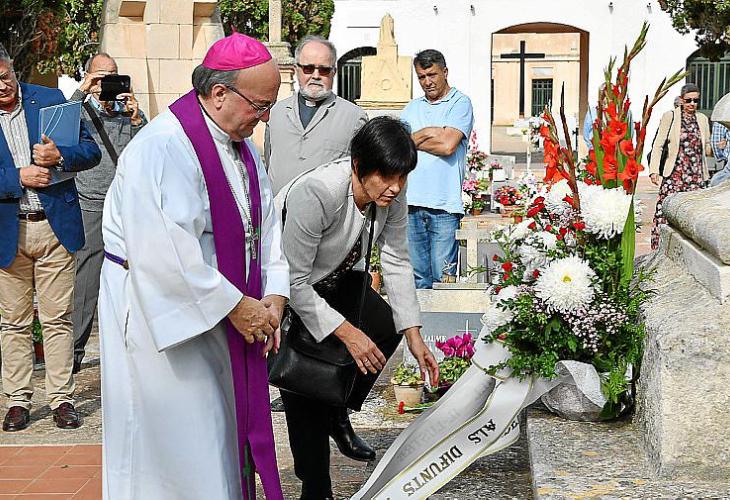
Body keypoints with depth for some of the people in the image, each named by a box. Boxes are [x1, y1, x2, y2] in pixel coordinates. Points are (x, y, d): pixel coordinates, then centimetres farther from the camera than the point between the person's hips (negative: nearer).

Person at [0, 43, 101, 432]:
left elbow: (92, 151, 2)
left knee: (58, 319, 3)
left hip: (55, 225, 0)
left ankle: (61, 399, 11)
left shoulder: (50, 100, 3)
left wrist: (60, 157, -16)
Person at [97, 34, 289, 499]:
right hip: (159, 312, -8)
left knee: (220, 426, 15)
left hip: (214, 311, 8)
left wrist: (273, 296, -5)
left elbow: (267, 224, 9)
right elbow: (165, 252, -29)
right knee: (176, 445, 0)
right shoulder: (163, 147, -23)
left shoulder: (242, 147, 7)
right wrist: (235, 305, -21)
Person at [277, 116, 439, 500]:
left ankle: (337, 414, 21)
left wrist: (414, 336, -10)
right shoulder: (314, 193, -38)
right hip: (285, 294, -7)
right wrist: (345, 332, -32)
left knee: (387, 327, -1)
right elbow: (295, 282, -32)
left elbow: (396, 262, -7)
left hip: (331, 282, 7)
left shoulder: (391, 193, -17)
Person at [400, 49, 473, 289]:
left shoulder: (460, 103, 3)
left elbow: (448, 145, -11)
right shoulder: (413, 107, 21)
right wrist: (429, 133, -4)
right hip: (411, 202, 5)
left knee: (443, 277, -5)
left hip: (444, 204, -5)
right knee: (417, 276, 6)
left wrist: (412, 140, 2)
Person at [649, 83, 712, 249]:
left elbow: (707, 149, 21)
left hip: (697, 176, 3)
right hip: (674, 174, -3)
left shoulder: (702, 119, 14)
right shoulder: (669, 117, 2)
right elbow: (658, 145, 0)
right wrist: (654, 170, -9)